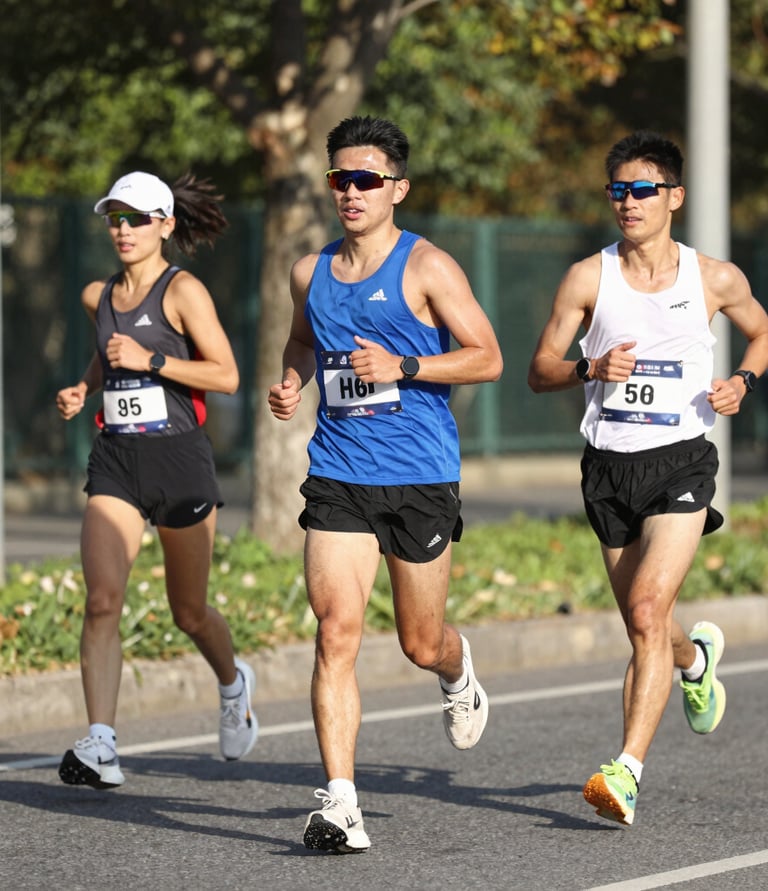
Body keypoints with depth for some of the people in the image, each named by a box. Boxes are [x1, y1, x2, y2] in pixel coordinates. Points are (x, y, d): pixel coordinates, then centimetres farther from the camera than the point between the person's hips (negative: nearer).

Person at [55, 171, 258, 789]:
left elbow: (226, 375, -13)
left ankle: (234, 683, 44)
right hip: (116, 461, 4)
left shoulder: (182, 291, -7)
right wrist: (83, 389, 11)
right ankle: (101, 748, -20)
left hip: (179, 459, -4)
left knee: (189, 612, 10)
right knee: (102, 600, -16)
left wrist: (151, 359, -20)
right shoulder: (98, 296, 10)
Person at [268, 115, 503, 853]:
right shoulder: (311, 273, 9)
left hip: (420, 477, -3)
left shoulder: (426, 268, -5)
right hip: (338, 475, 3)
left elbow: (487, 357, -6)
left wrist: (402, 367, -18)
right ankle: (339, 801, -14)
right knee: (336, 631, -13)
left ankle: (458, 675, 48)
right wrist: (291, 382, 7)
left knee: (421, 643, 9)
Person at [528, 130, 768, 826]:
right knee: (645, 632, 12)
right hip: (609, 465, 2)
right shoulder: (589, 278, -1)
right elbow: (540, 371, 3)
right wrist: (592, 367, -17)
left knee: (648, 608, -20)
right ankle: (697, 656, 50)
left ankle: (627, 770, -21)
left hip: (681, 461, -2)